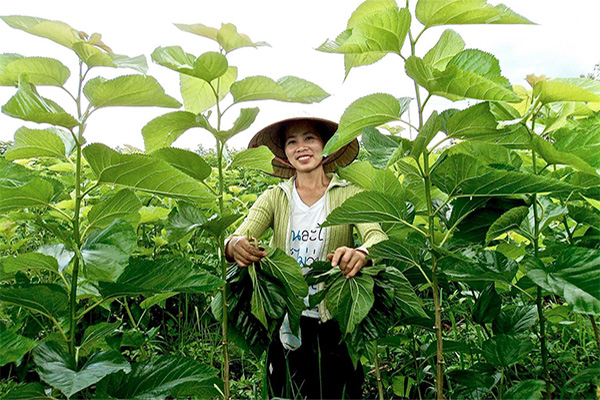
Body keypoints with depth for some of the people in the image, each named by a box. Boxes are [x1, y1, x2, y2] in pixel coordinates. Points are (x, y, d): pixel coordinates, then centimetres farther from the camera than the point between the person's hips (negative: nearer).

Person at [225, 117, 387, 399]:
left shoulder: (349, 195, -1)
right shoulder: (274, 198, 4)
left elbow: (377, 236, -15)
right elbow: (240, 236, -9)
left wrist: (360, 254, -38)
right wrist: (234, 246, -33)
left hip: (336, 323, -1)